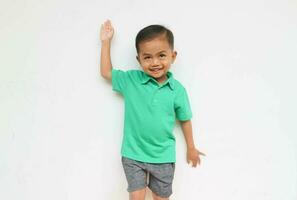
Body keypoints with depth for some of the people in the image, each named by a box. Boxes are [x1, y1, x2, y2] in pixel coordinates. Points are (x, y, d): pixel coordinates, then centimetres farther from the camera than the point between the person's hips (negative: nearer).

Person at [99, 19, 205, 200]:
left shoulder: (177, 90, -9)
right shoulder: (131, 80, -9)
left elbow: (185, 119, 4)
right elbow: (106, 72, 4)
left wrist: (191, 148, 14)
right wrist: (106, 42, 2)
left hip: (163, 157, 1)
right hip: (133, 155, 0)